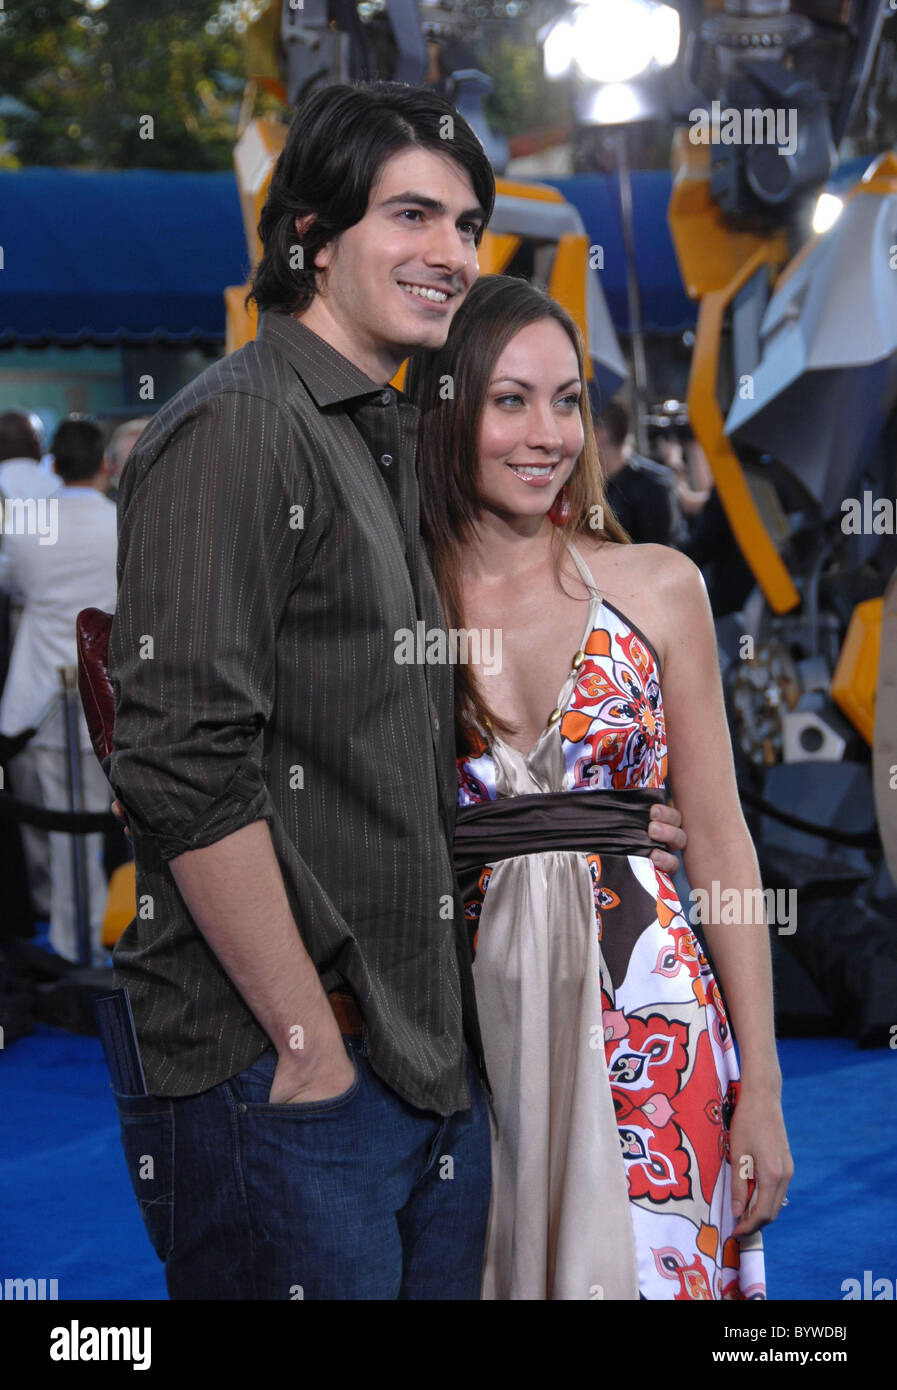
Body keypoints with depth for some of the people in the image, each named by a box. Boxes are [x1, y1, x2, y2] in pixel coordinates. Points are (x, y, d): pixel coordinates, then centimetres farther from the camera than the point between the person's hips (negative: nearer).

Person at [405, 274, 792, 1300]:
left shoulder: (658, 587, 2)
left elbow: (720, 846, 3)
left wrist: (760, 1088, 1)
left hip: (650, 1010, 0)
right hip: (467, 1015, 0)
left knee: (647, 1263, 1)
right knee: (480, 1270, 6)